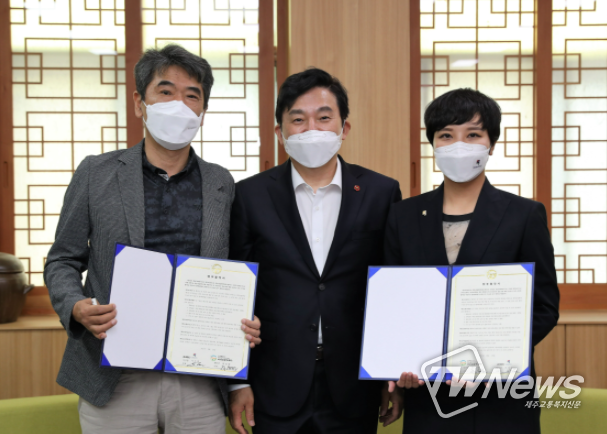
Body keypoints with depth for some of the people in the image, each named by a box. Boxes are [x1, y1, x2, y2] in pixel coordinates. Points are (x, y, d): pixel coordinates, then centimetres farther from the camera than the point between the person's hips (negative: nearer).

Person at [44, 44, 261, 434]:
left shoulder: (223, 185, 8)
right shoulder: (96, 174, 3)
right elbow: (63, 261, 7)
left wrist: (247, 323, -6)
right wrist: (76, 307, -13)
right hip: (116, 383, -1)